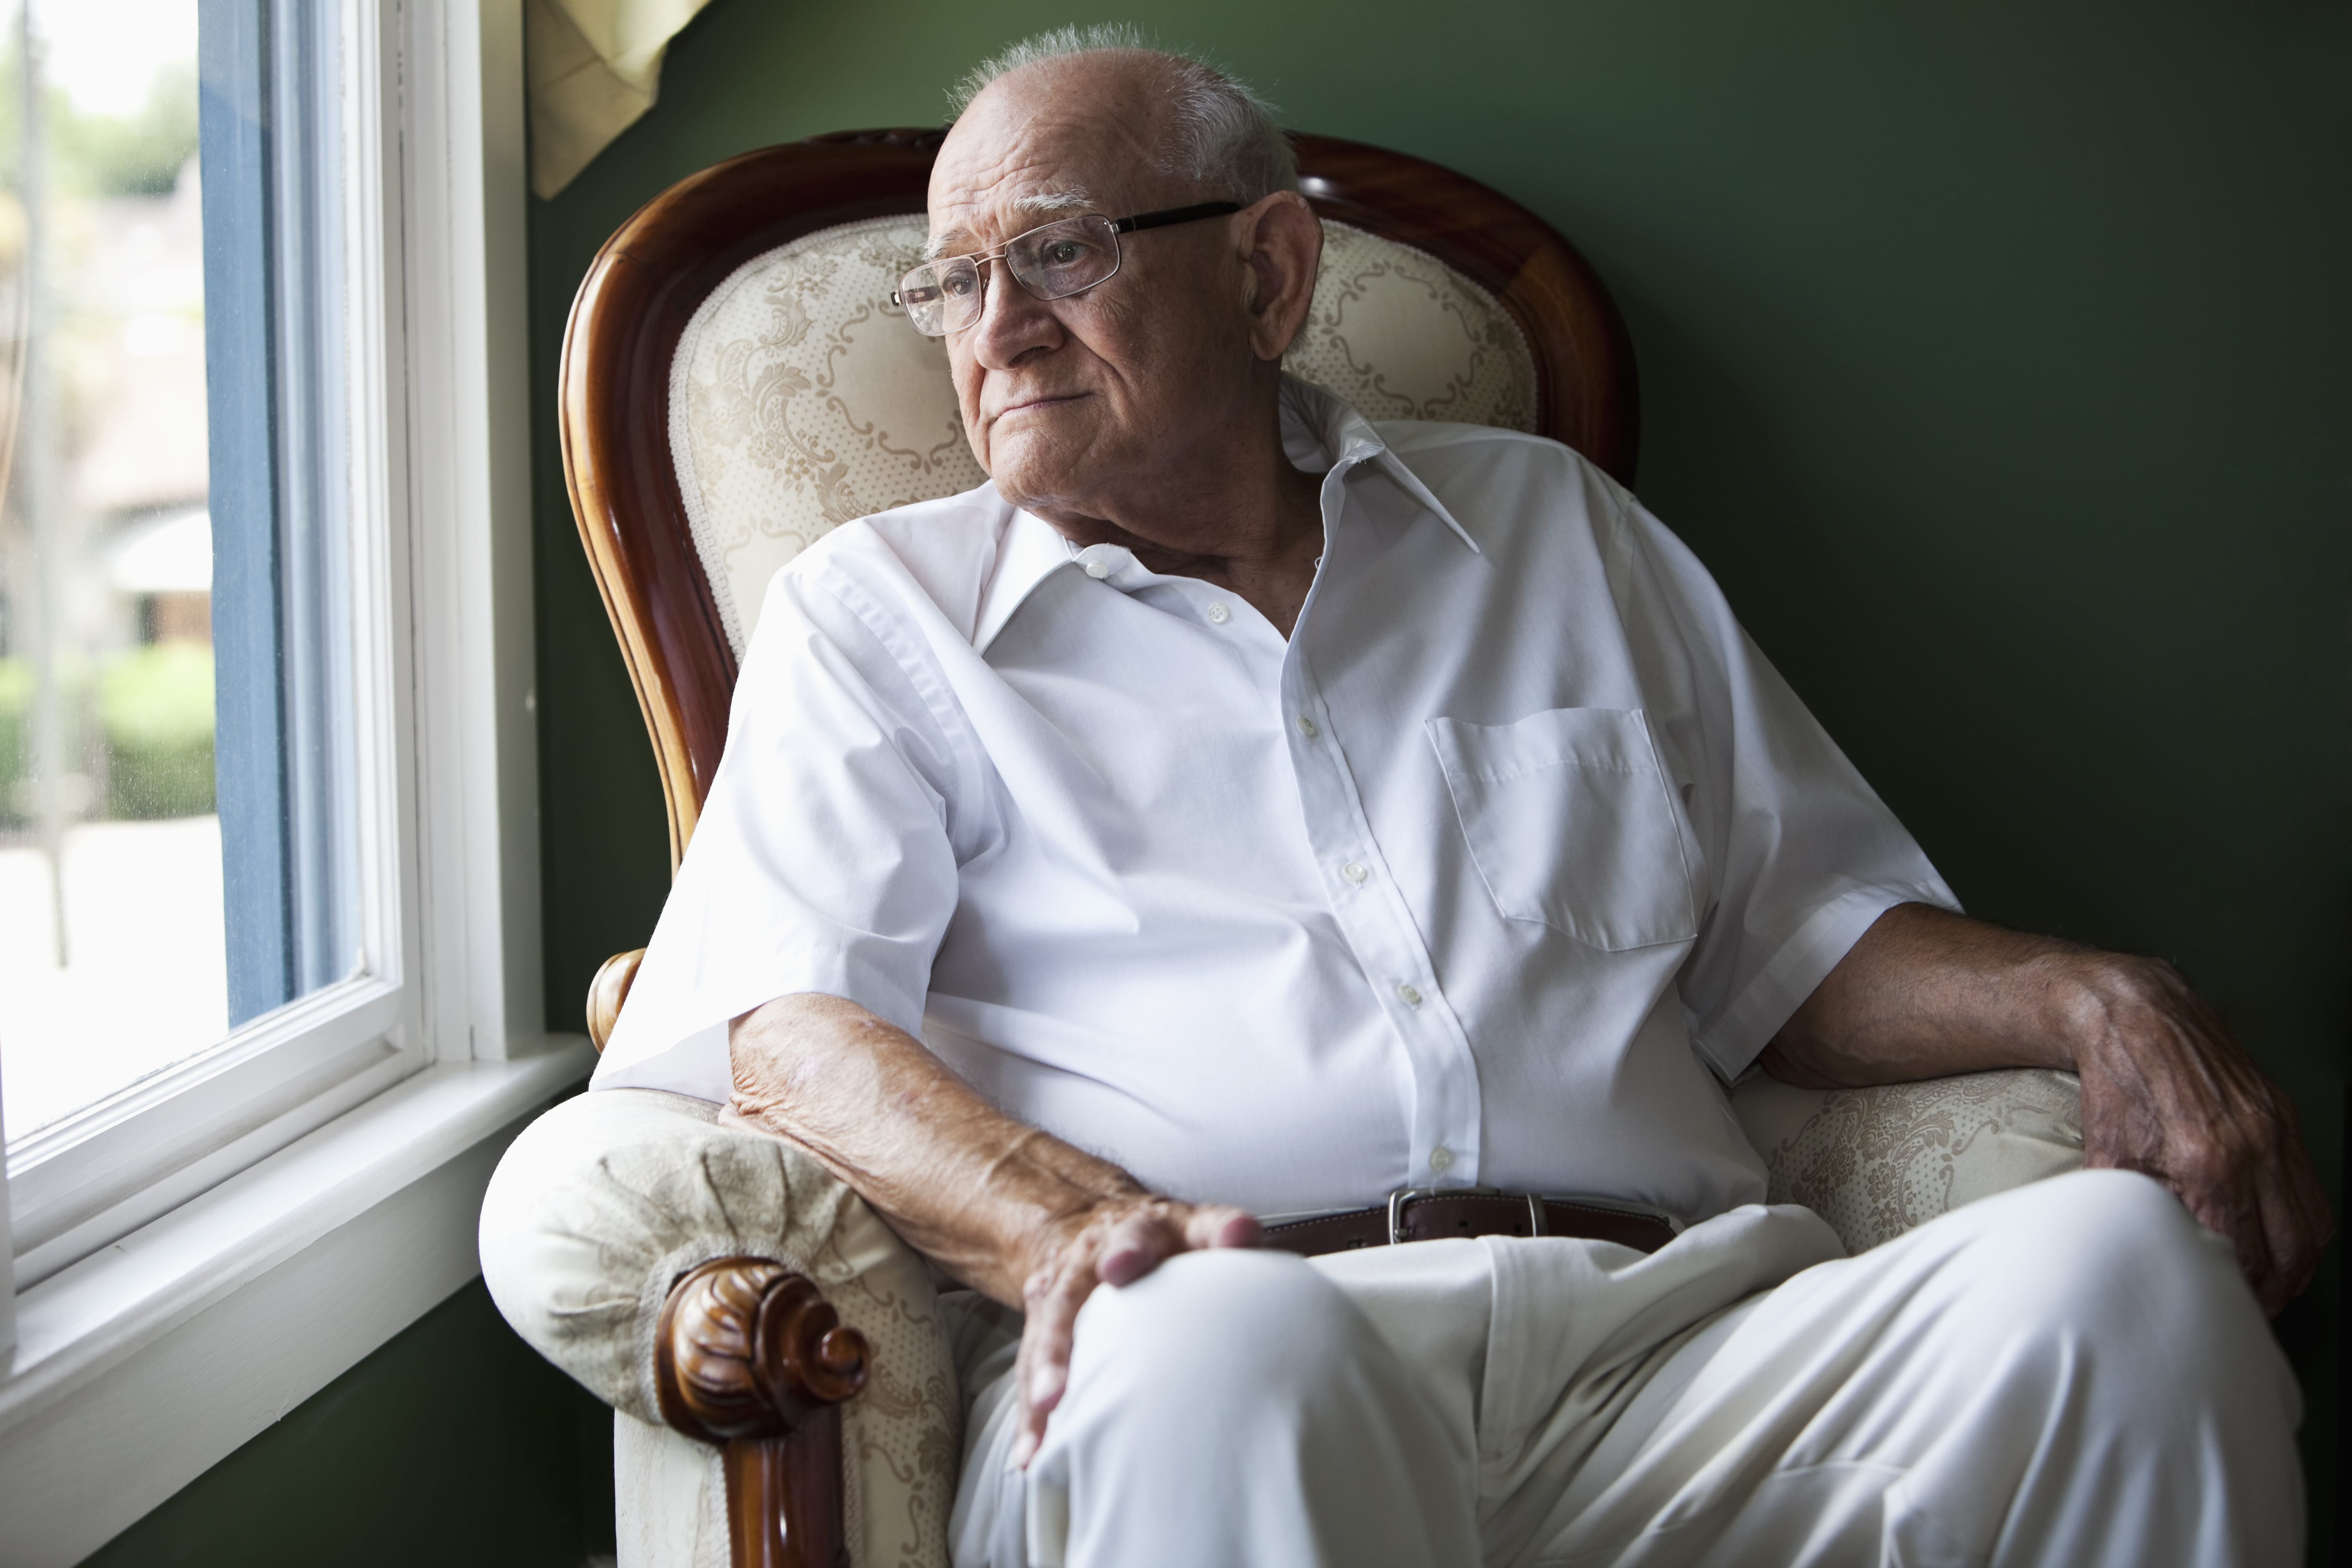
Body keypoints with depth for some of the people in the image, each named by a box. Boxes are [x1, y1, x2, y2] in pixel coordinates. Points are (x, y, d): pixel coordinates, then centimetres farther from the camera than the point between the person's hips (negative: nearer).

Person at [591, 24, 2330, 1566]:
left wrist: (2092, 1000, 5)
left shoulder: (1551, 526, 28)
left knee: (2118, 1261, -26)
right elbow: (790, 1029, 2)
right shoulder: (872, 612, 19)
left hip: (1680, 1325, 4)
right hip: (1202, 1370, -3)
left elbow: (1799, 936, 27)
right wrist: (1060, 1229, -20)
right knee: (1214, 1340, -42)